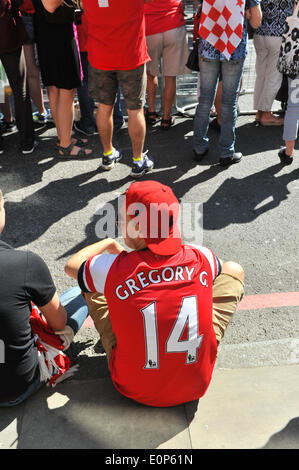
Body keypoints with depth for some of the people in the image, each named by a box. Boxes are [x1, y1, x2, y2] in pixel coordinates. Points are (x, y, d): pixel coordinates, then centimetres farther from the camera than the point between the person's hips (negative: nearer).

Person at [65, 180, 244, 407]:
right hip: (197, 386, 2)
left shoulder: (114, 269, -24)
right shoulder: (202, 258, -17)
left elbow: (71, 265, 0)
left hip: (134, 390, -1)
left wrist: (109, 243, 17)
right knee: (233, 270, 13)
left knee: (92, 282, 10)